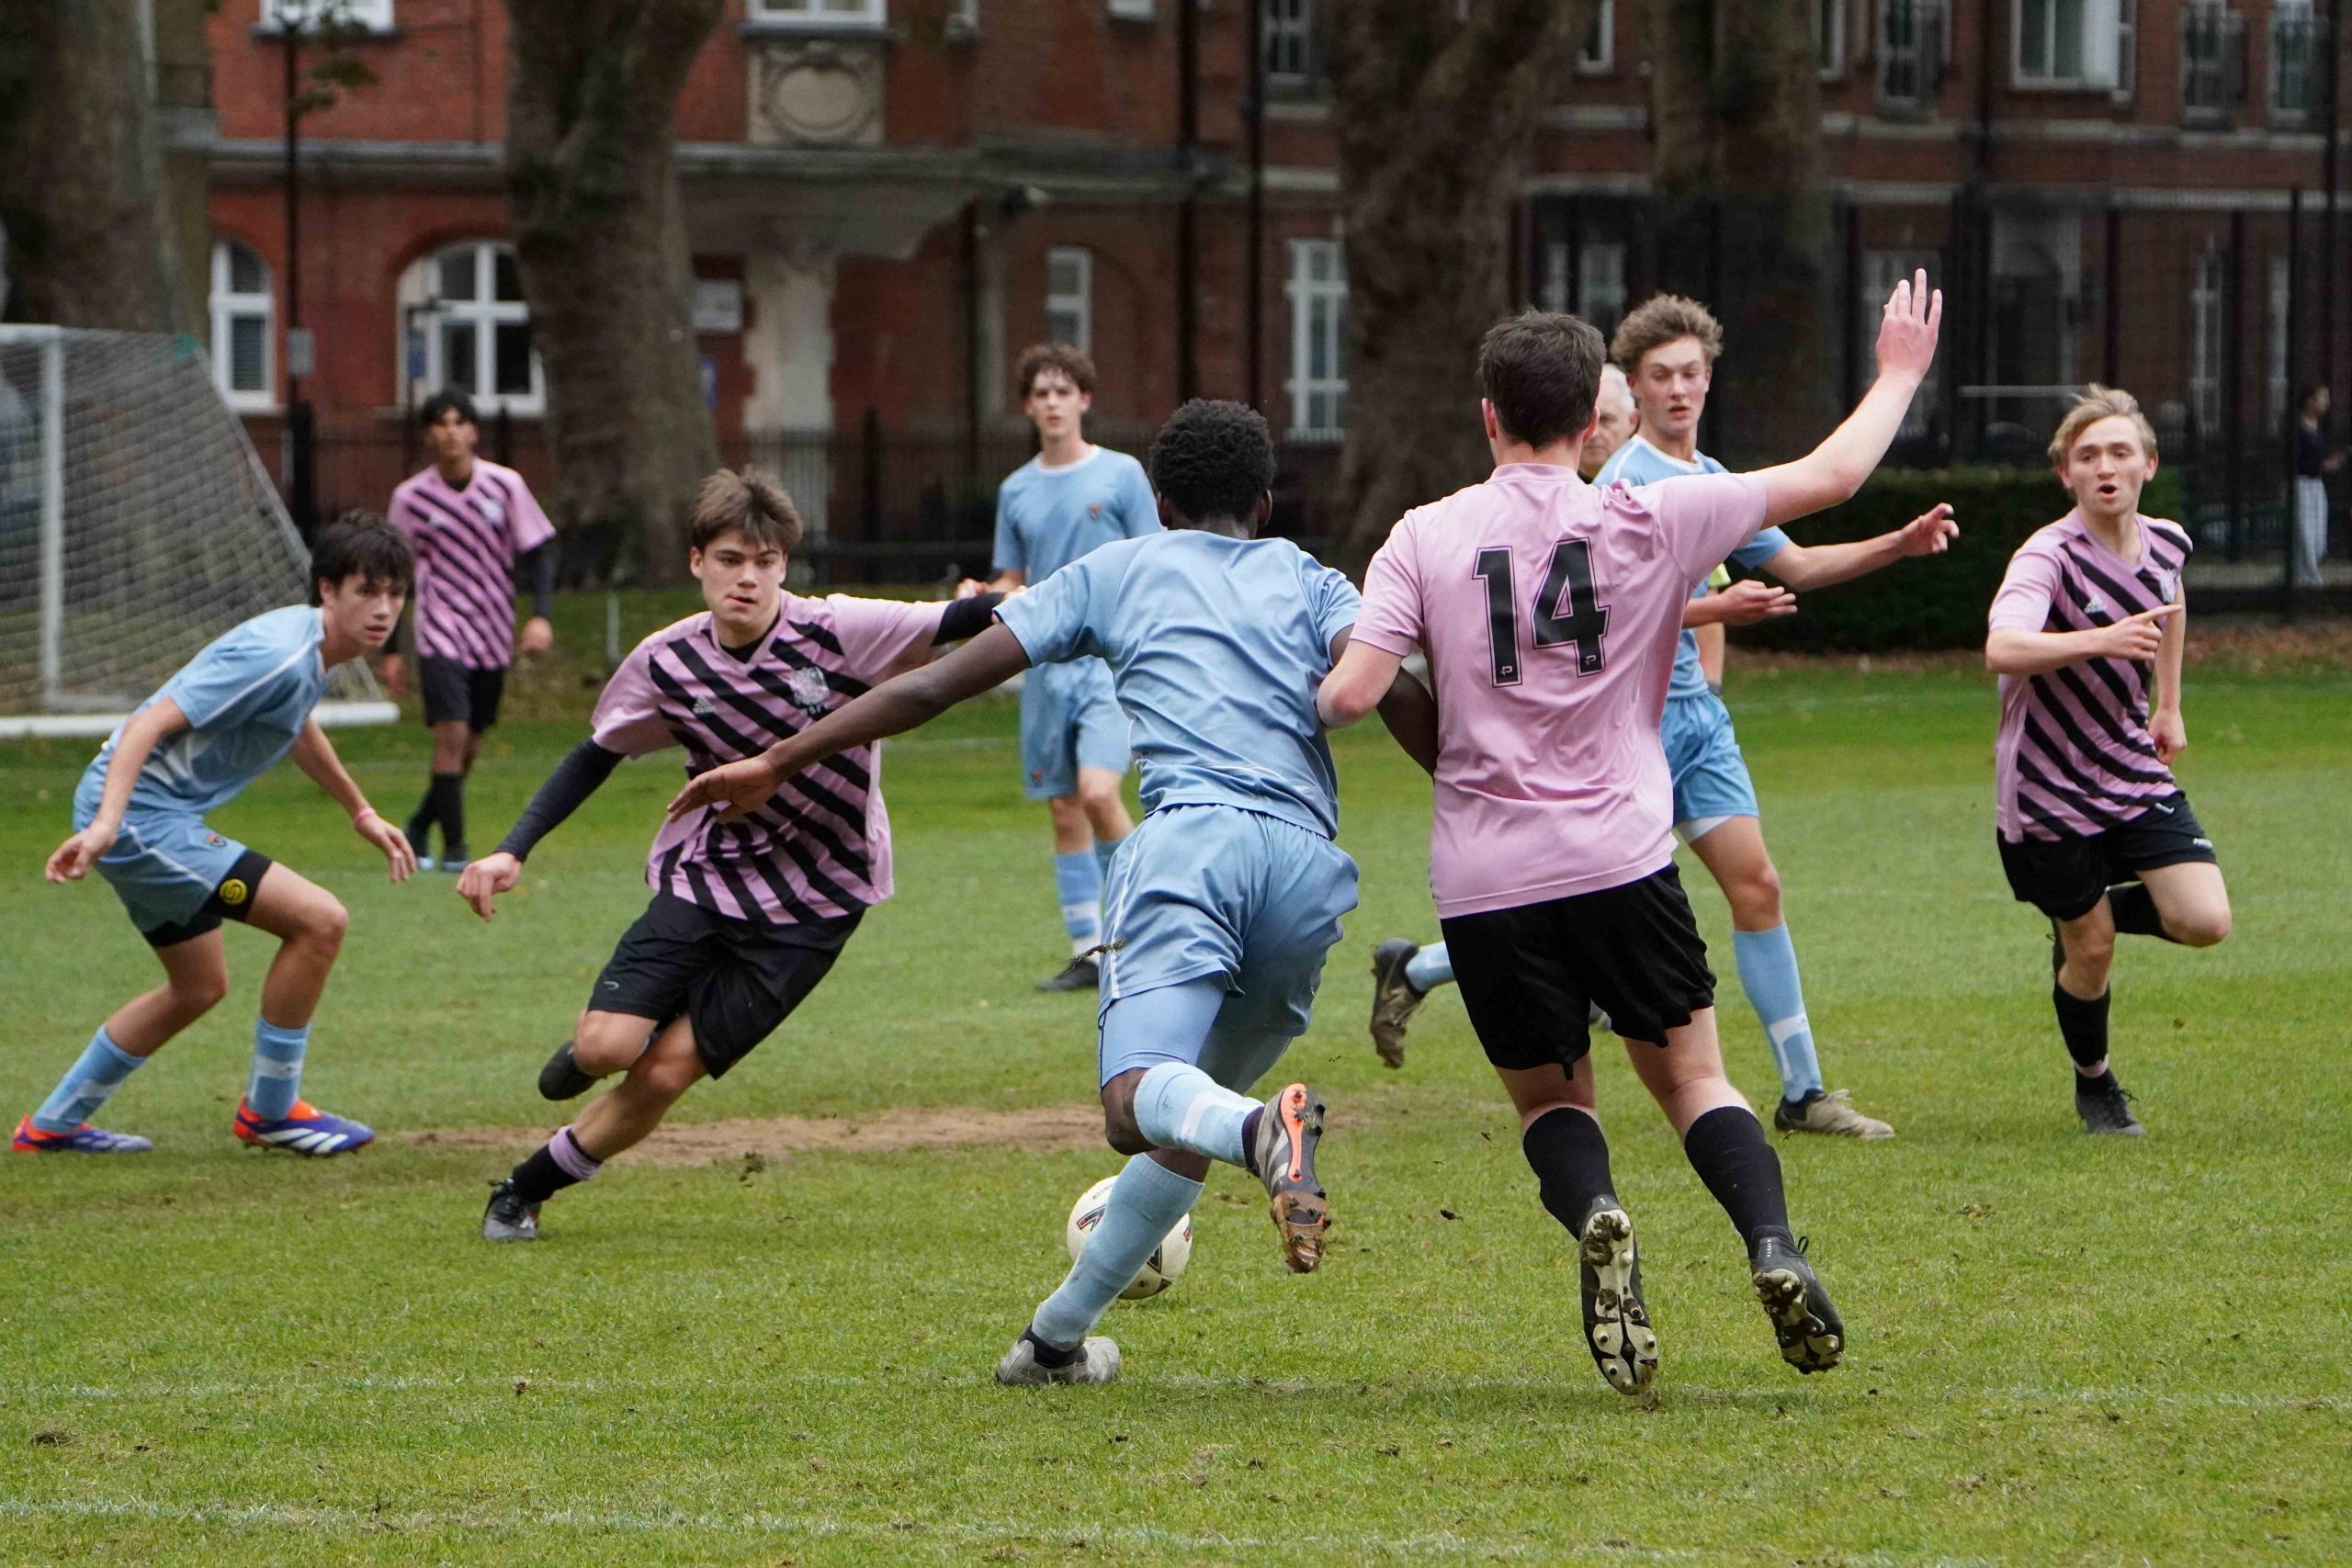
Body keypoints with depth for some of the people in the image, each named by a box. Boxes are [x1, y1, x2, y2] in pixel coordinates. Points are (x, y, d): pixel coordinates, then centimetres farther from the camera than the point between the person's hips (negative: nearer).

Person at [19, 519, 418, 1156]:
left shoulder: (312, 646, 9)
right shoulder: (276, 654, -23)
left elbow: (298, 727, 33)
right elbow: (150, 724, -28)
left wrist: (360, 812, 42)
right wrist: (106, 824, -40)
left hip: (157, 816, 11)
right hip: (138, 813, -11)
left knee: (200, 987, 24)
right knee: (319, 919, -15)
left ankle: (51, 1124, 34)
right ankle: (270, 1110, 0)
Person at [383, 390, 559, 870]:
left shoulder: (505, 486, -2)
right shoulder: (411, 497, -4)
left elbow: (538, 552, 2)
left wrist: (540, 616, -12)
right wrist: (391, 652, 4)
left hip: (493, 638, 3)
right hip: (441, 635, -3)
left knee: (470, 746, 9)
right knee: (452, 735, -17)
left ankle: (419, 827, 31)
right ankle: (453, 847, -13)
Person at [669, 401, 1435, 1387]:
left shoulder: (1117, 571, 25)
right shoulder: (1312, 584, 27)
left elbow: (935, 685, 21)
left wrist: (776, 763, 27)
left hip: (1189, 835, -3)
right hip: (1310, 865, 3)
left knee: (1136, 1100, -23)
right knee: (1197, 1114, 21)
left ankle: (1263, 1131, -55)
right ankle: (1058, 1334, 21)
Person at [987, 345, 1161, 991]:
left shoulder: (1121, 475, 0)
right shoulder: (1016, 491, 12)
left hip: (1111, 659, -5)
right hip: (1046, 665, 5)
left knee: (1097, 792, -21)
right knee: (1064, 813, 5)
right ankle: (1089, 953, 11)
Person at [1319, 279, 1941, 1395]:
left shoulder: (1425, 537, 0)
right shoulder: (1648, 522, 1)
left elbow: (1353, 691, -7)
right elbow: (1830, 476, 9)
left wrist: (1301, 714, 17)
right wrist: (1899, 375, 25)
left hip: (1486, 882, 0)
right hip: (1621, 861, 0)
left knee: (1548, 1096, 15)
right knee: (1690, 1075, 14)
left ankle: (1595, 1219, -18)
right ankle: (1773, 1249, -12)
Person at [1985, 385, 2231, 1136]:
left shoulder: (2167, 542, -1)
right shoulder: (2050, 556, -21)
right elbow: (2001, 650, -39)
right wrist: (2103, 640, -51)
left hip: (2137, 774, 5)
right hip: (2050, 786, -5)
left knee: (2204, 922, -10)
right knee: (2090, 952, 2)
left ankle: (2088, 918, 21)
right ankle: (2094, 1084, 31)